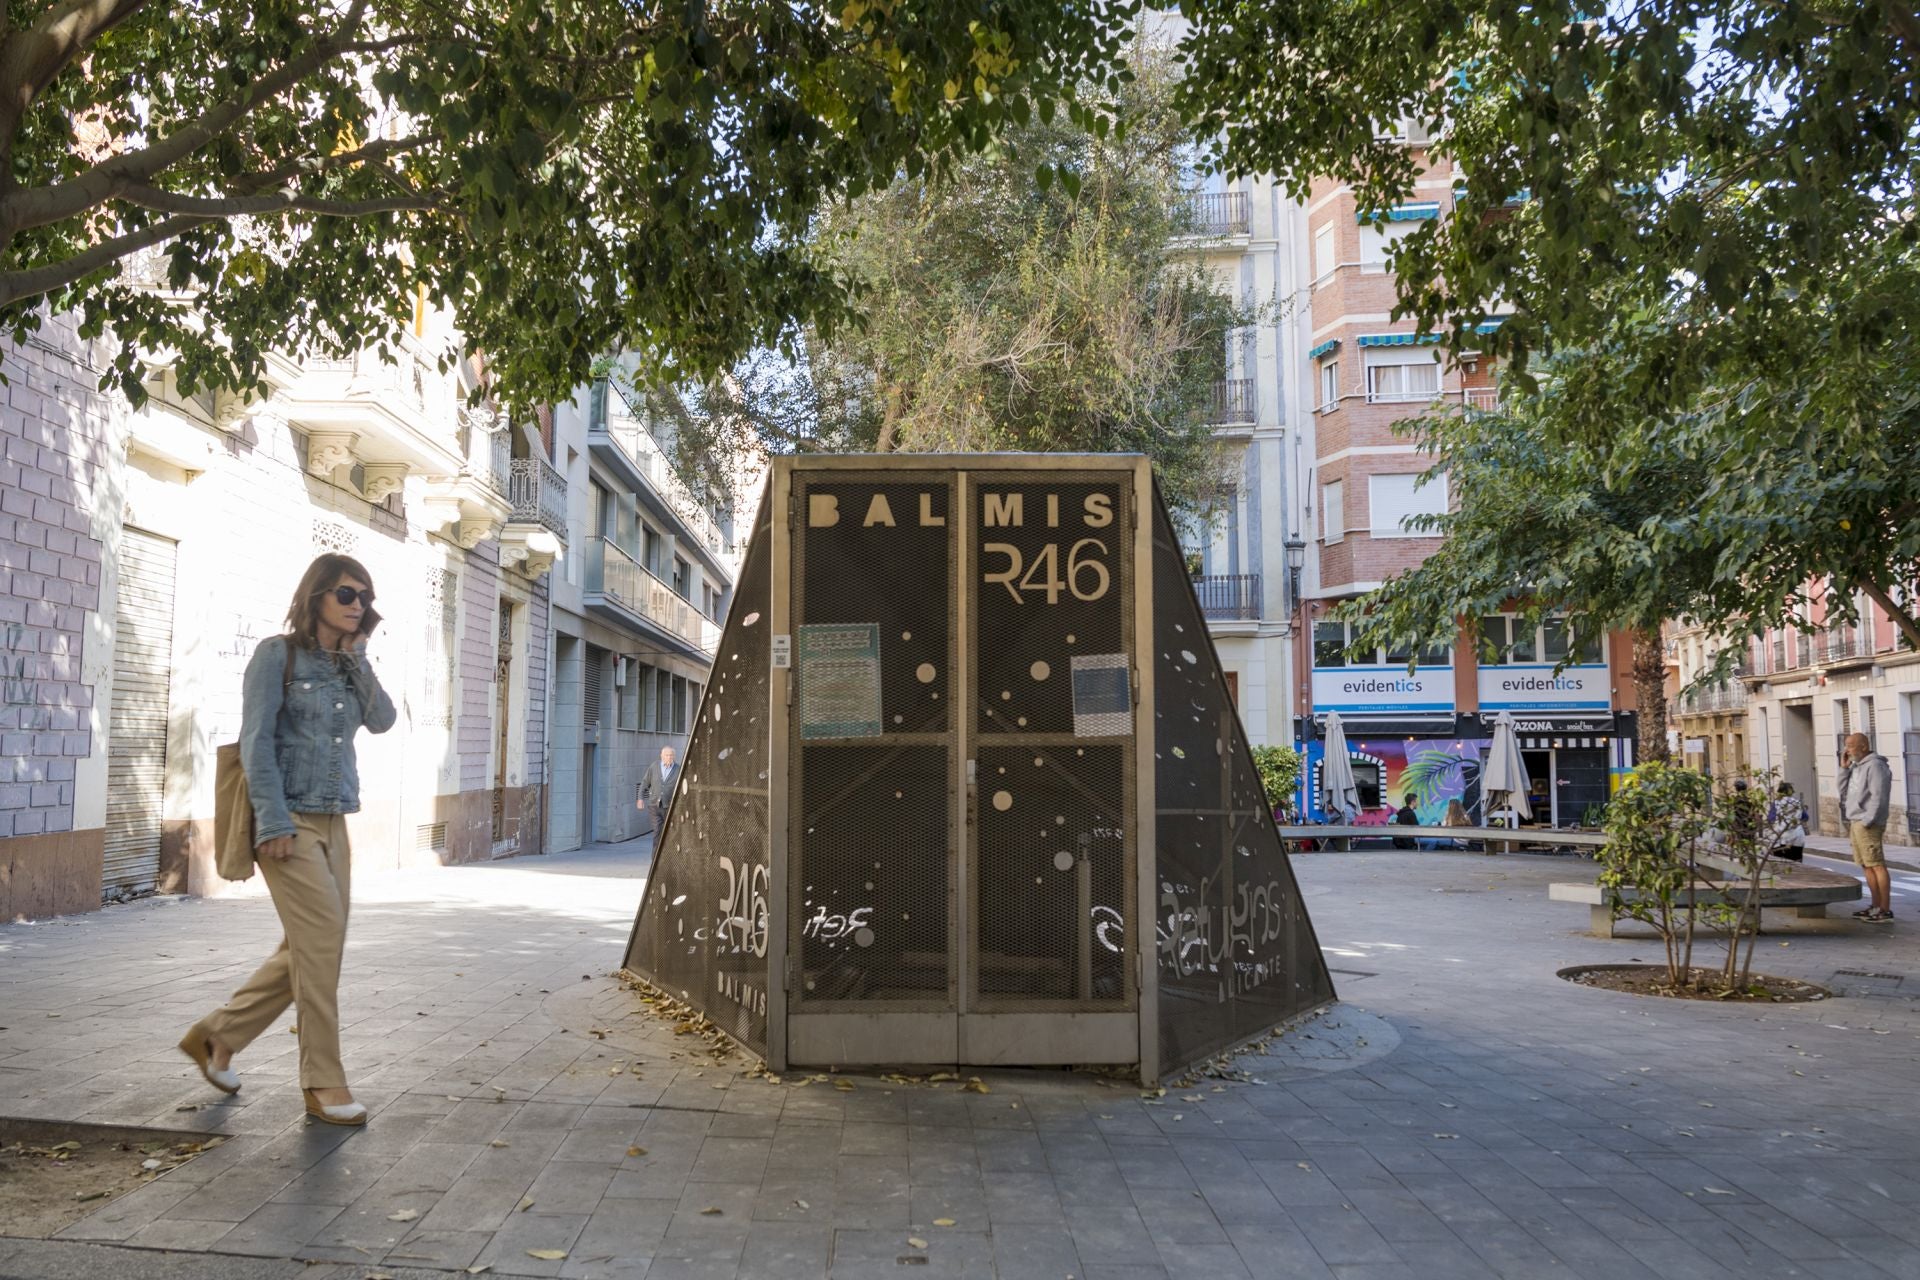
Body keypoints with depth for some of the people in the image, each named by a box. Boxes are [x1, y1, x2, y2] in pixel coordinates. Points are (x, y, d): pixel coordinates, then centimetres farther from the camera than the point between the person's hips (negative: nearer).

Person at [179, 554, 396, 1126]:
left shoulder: (347, 665, 14)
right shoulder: (278, 655, -5)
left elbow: (383, 720, 1)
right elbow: (257, 742, -10)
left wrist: (356, 656, -3)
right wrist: (274, 822, -16)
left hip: (334, 822, 7)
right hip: (289, 820, -7)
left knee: (308, 951, 11)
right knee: (322, 943, -9)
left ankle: (216, 1036, 28)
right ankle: (324, 1083, 1)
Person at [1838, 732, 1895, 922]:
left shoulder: (1875, 765, -12)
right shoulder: (1856, 766, 17)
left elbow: (1879, 797, -18)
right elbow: (1843, 789, 16)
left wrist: (1868, 821, -20)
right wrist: (1845, 767, 7)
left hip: (1867, 824, -10)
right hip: (1855, 823, 10)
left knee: (1877, 865, -9)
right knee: (1866, 866, 13)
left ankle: (1885, 910, -9)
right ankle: (1876, 906, 20)